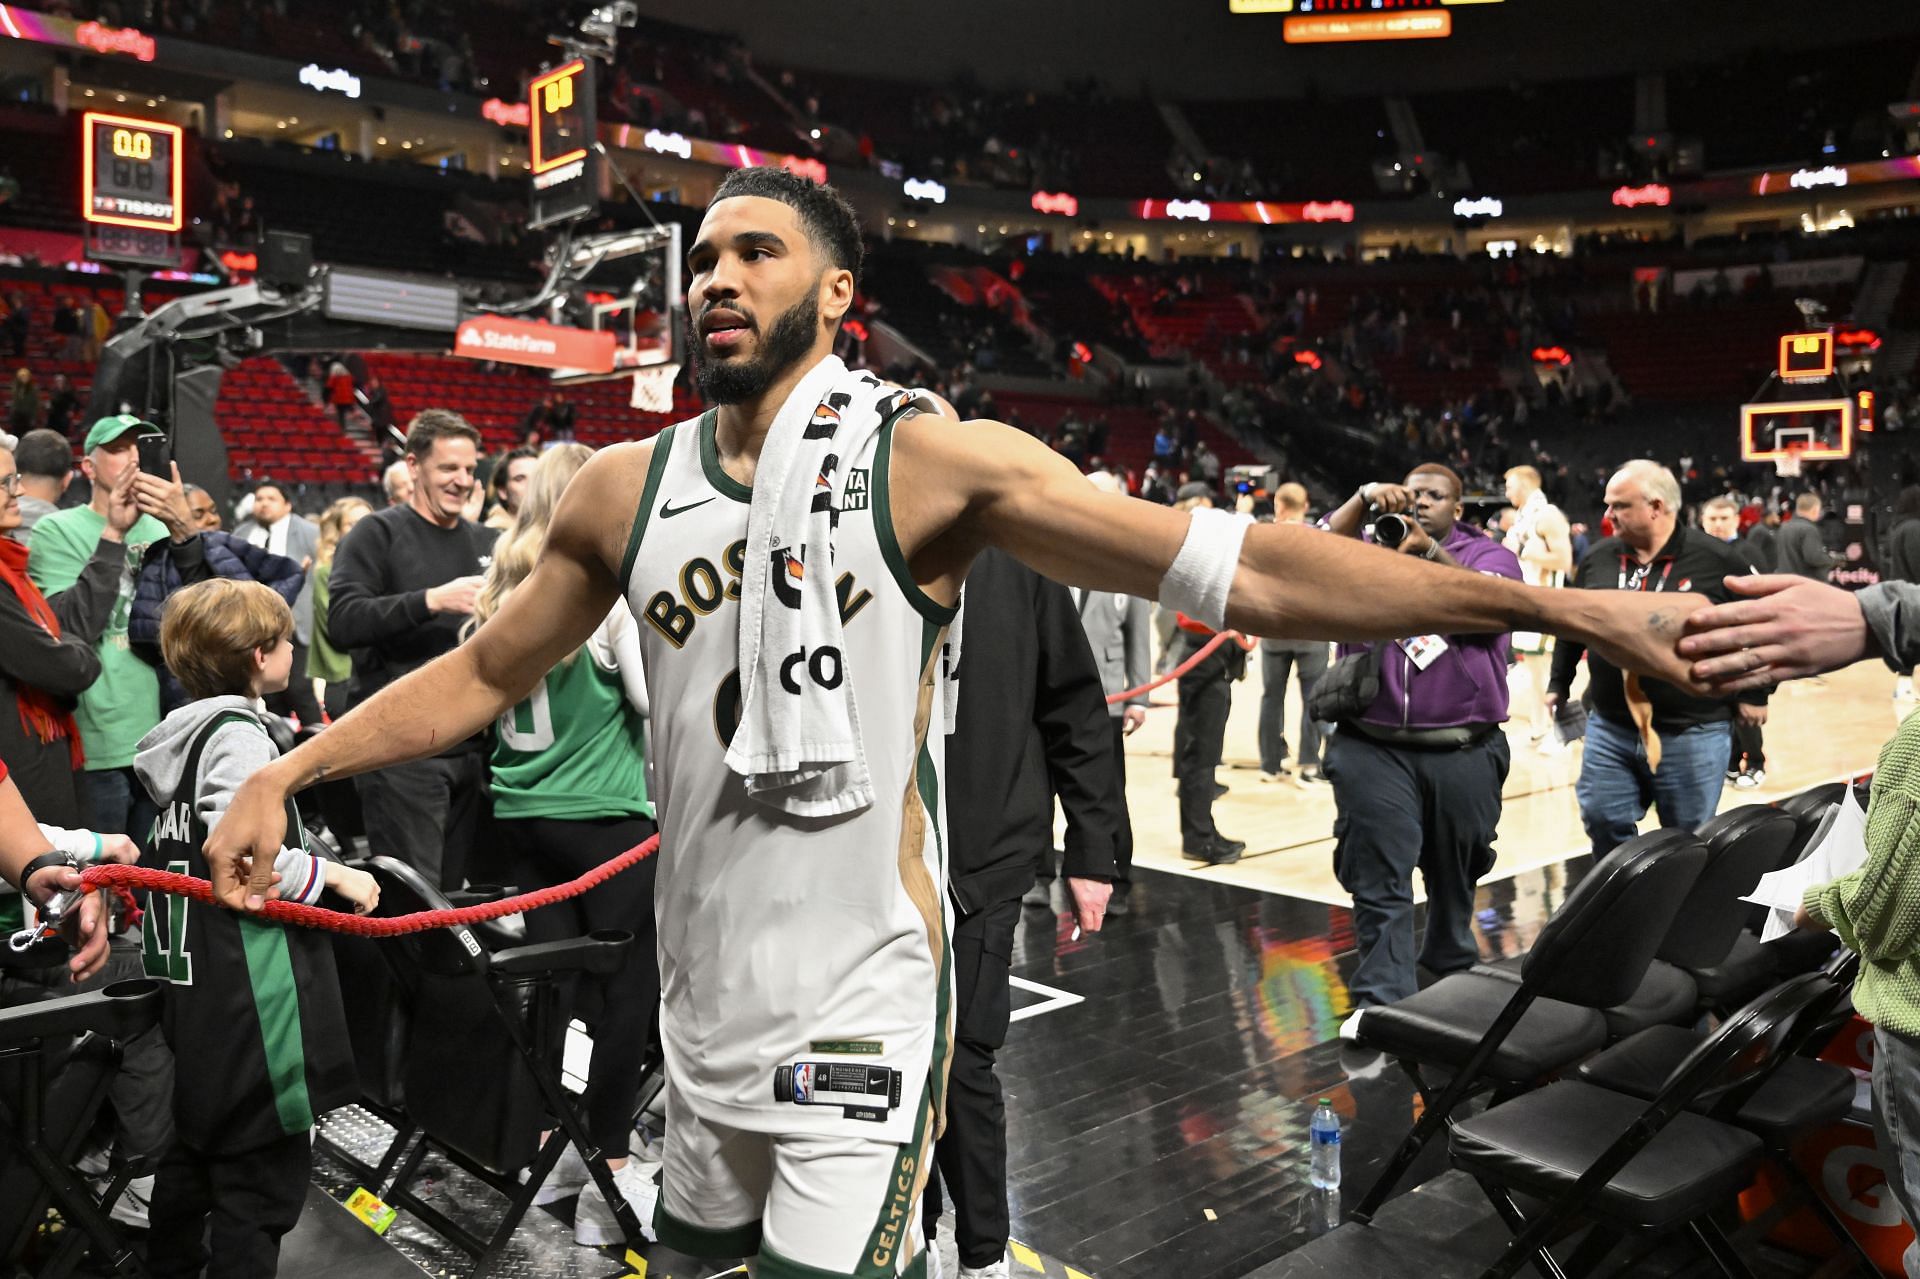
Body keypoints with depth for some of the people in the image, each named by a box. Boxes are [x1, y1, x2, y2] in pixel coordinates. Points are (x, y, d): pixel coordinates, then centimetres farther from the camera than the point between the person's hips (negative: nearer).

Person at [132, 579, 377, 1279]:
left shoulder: (188, 729, 13)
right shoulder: (238, 734, -16)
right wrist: (333, 874, -17)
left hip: (196, 978, 10)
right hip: (250, 983, -10)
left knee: (197, 1140, 23)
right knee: (265, 1164, -2)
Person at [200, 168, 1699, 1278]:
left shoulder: (932, 461, -11)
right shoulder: (626, 489, 4)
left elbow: (1243, 570, -16)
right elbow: (484, 670, 16)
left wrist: (1562, 603, -19)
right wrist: (285, 774, 10)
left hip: (858, 1017, -5)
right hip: (700, 1013, 6)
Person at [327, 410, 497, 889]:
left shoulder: (486, 543, 16)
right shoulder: (377, 534, -1)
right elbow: (342, 621, -15)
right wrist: (432, 600, -24)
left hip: (469, 745, 6)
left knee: (454, 887, 11)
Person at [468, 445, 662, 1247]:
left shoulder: (501, 594, 7)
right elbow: (657, 699, -12)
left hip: (522, 812, 6)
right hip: (609, 817, -6)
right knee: (625, 990, 2)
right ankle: (608, 1178, 8)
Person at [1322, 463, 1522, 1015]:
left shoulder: (1489, 554, 8)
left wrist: (1430, 551, -26)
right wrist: (1363, 498, -21)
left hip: (1463, 753, 1)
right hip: (1373, 750, 0)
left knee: (1455, 877, 15)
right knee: (1380, 880, -6)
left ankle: (1453, 976, 35)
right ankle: (1381, 999, -2)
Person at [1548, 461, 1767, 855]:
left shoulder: (1716, 560, -9)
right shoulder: (1598, 558, 2)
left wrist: (1754, 693, 4)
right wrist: (1558, 685, 17)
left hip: (1694, 734, -3)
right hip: (1609, 729, 3)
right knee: (1604, 825, 7)